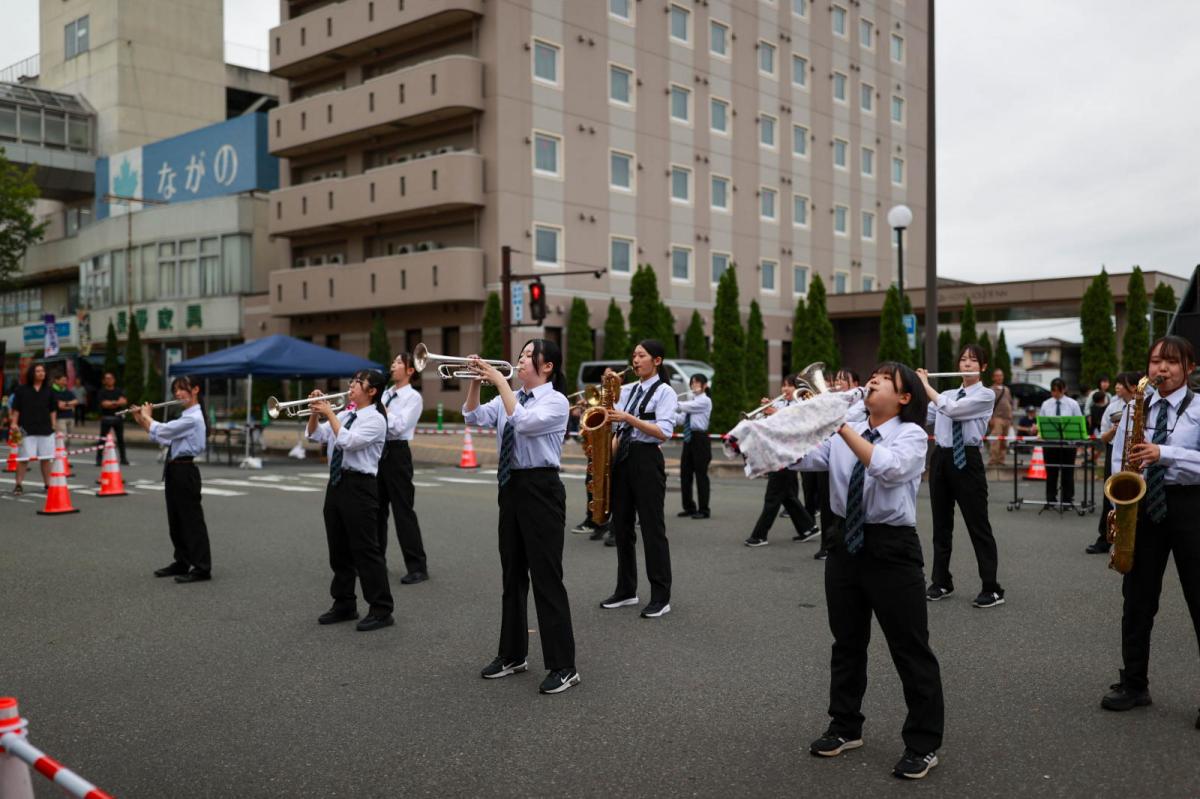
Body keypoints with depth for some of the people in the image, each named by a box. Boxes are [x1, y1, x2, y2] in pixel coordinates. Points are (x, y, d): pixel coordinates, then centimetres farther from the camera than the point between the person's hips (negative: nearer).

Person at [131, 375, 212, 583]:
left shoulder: (193, 418, -17)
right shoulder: (185, 417, 16)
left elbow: (162, 431, -19)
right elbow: (163, 438, 16)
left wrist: (147, 417, -1)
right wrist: (141, 421, 9)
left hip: (184, 471, -10)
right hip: (175, 470, 10)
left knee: (192, 519, -6)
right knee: (176, 520, 15)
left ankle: (202, 568, -2)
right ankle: (182, 562, 25)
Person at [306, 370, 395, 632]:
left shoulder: (375, 419, -10)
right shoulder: (345, 415, 14)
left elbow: (348, 442, -22)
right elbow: (315, 435, 16)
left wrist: (329, 413, -15)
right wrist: (315, 412, 0)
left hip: (360, 486, -8)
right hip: (337, 483, 8)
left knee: (365, 549, -6)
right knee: (338, 548, 14)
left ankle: (381, 611, 1)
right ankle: (344, 605, 26)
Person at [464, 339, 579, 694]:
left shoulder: (556, 401, -9)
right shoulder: (509, 399, 13)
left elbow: (523, 422, -26)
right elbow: (474, 417, 3)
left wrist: (499, 381, -21)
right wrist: (476, 381, -8)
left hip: (541, 489, -8)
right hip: (511, 488, 8)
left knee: (546, 577, -6)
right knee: (512, 576, 14)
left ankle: (563, 666, 2)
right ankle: (513, 655, 27)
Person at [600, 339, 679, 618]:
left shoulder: (665, 392, -3)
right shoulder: (626, 390, 15)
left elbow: (664, 432, -15)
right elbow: (616, 427, 15)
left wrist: (628, 418, -20)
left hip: (646, 460, -7)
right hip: (621, 458, 7)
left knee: (652, 528, -4)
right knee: (621, 526, 10)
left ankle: (661, 597, 2)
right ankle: (626, 590, 20)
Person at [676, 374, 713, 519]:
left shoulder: (705, 401, -6)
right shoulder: (691, 401, 17)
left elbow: (686, 407, -19)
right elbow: (681, 419, 8)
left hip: (700, 438, -8)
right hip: (688, 438, 8)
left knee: (701, 474, -4)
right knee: (685, 473, 7)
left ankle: (703, 510, 1)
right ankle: (689, 507, 17)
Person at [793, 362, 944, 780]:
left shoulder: (911, 434, -8)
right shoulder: (843, 433, 7)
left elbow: (889, 468, -29)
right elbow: (801, 458, -2)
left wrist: (842, 427, -30)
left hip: (891, 547, -5)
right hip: (846, 543, 6)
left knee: (910, 648, 3)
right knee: (846, 641, 17)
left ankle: (923, 743, 19)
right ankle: (845, 728, 34)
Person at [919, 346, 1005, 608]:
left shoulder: (986, 395, -4)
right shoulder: (946, 394, 14)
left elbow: (951, 409, -18)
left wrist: (926, 384, -9)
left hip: (967, 461, -6)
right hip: (941, 459, 6)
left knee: (978, 525, -2)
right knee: (941, 524, 12)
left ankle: (992, 589, 5)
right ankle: (941, 582, 22)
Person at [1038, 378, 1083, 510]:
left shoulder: (1072, 404, -1)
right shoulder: (1046, 404, 4)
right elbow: (1040, 422, 8)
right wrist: (1038, 428, -14)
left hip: (1068, 443, -1)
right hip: (1050, 442, 2)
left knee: (1067, 472, 7)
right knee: (1051, 472, 6)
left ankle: (1068, 500, 16)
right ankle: (1050, 500, 14)